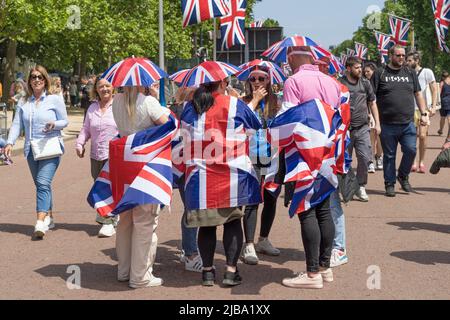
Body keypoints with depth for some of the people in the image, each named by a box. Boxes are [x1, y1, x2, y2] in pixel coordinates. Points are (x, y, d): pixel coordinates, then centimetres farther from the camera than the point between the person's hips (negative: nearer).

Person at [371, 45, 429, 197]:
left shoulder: (410, 73, 12)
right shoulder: (380, 73, 1)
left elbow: (418, 94, 17)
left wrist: (423, 113, 7)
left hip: (408, 123, 3)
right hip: (387, 124, -3)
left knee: (411, 150, -5)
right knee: (389, 156, 5)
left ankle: (403, 176, 20)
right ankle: (389, 184, 17)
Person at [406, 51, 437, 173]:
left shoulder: (427, 72, -1)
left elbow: (434, 90, -2)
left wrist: (433, 106, -10)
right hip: (411, 109, 3)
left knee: (422, 136, -7)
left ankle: (421, 162, 7)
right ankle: (413, 162, 8)